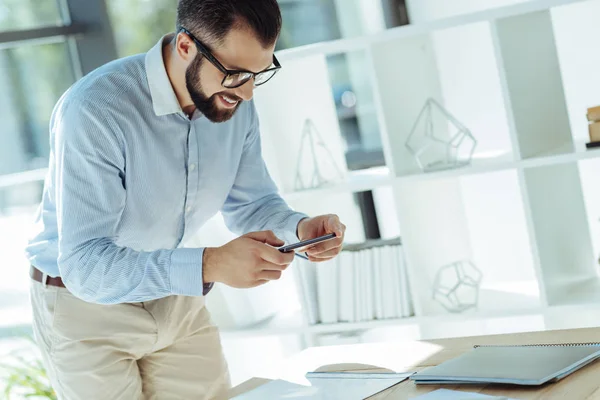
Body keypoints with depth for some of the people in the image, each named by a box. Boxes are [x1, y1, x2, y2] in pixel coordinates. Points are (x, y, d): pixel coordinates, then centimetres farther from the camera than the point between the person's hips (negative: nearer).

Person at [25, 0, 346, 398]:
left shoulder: (235, 102, -10)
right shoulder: (93, 111, -31)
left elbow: (251, 204, 2)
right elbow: (83, 265, -35)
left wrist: (300, 227, -22)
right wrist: (211, 265, -47)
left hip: (176, 299, 6)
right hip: (85, 303, -5)